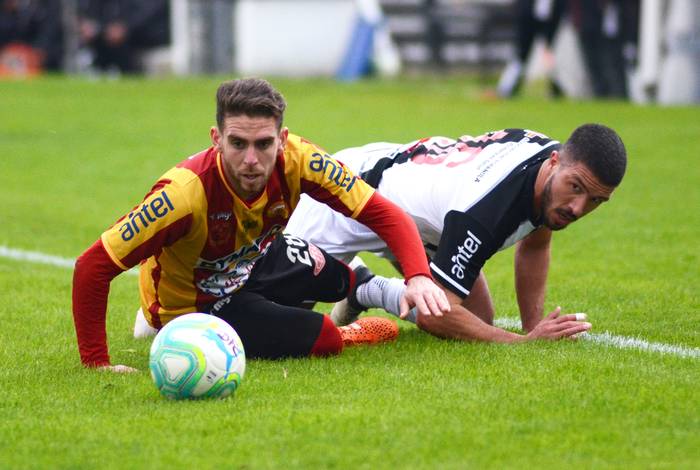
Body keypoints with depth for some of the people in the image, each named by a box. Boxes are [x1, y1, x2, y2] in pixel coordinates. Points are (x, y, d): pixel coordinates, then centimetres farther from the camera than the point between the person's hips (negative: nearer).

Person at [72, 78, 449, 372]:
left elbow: (384, 214, -21)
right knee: (325, 340, -20)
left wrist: (419, 277, -38)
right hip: (193, 305, -6)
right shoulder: (186, 192, -39)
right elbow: (92, 267, -35)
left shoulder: (297, 160, -26)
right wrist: (95, 363, -33)